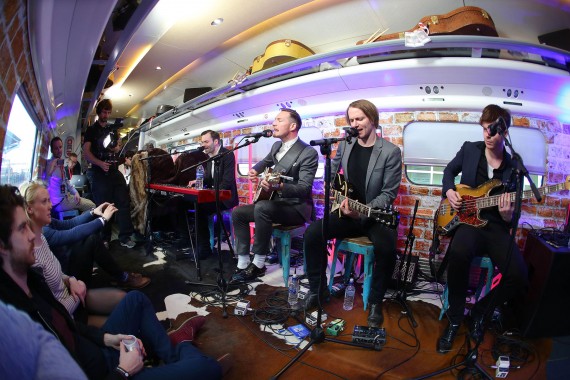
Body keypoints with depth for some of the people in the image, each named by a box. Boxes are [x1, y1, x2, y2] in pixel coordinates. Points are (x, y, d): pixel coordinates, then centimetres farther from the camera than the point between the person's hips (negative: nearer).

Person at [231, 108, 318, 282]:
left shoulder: (308, 152, -16)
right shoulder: (276, 146, 9)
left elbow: (304, 188, -25)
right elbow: (265, 162, 30)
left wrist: (278, 186, -42)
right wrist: (254, 171, 8)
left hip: (297, 207, -8)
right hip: (276, 203, 9)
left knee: (262, 207, -34)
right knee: (238, 212, -3)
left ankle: (258, 264, -21)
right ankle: (243, 264, -3)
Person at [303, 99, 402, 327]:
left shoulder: (391, 152, -9)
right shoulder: (345, 145, 4)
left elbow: (388, 194, -11)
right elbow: (330, 173, 20)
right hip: (348, 211, 4)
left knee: (387, 248, -31)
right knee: (312, 233, -18)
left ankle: (375, 301, -3)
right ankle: (318, 289, 3)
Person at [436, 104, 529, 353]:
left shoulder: (513, 167, 6)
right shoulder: (470, 149, 5)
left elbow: (511, 214, 8)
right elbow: (449, 171, 20)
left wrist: (507, 216, -17)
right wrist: (449, 191, -1)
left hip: (496, 226, 2)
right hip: (468, 219, -1)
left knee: (519, 277, -23)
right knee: (458, 254, -37)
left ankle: (480, 312, 9)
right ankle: (455, 319, -13)